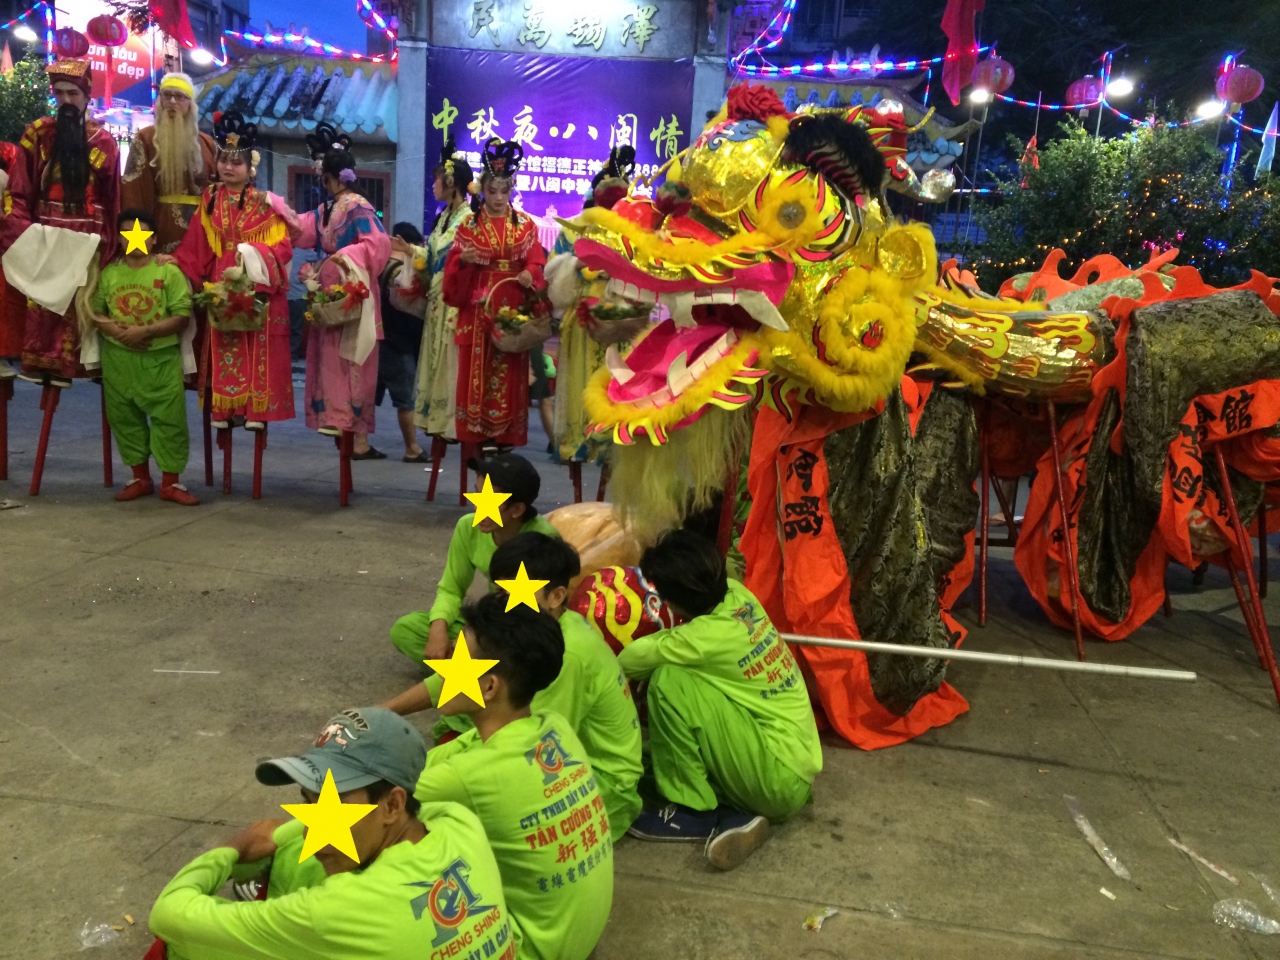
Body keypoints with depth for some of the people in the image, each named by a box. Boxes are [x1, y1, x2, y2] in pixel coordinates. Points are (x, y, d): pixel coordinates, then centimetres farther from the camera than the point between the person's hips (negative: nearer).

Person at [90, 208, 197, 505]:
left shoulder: (169, 271, -5)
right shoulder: (108, 273, 5)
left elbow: (182, 316, -10)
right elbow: (94, 311, 7)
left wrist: (145, 331, -18)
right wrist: (112, 328, -13)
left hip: (161, 358, -3)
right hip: (118, 358, 4)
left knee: (169, 418, -3)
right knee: (125, 418, 10)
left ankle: (170, 483, 8)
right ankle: (140, 478, 24)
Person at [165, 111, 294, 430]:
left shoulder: (264, 203, 4)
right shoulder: (209, 199, 11)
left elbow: (281, 245, -4)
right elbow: (196, 245, 6)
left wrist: (252, 254, -18)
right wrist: (176, 261, -9)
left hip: (257, 289, -2)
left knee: (257, 351, -4)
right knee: (224, 350, 2)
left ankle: (256, 408, -1)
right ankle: (223, 408, 5)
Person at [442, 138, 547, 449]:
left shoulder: (526, 225, 8)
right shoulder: (469, 225, 6)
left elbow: (537, 262, 2)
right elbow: (453, 266, 3)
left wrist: (529, 275, -19)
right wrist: (463, 259, -18)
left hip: (513, 310, 1)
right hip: (478, 309, 0)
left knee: (509, 375, 2)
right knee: (476, 373, -2)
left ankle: (506, 441, 9)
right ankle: (476, 440, 5)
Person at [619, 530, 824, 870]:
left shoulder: (711, 636, -23)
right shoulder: (737, 595, -2)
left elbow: (631, 662, -9)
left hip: (779, 779, -9)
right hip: (797, 770, 9)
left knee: (668, 681, -19)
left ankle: (694, 811, -6)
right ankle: (734, 815, -2)